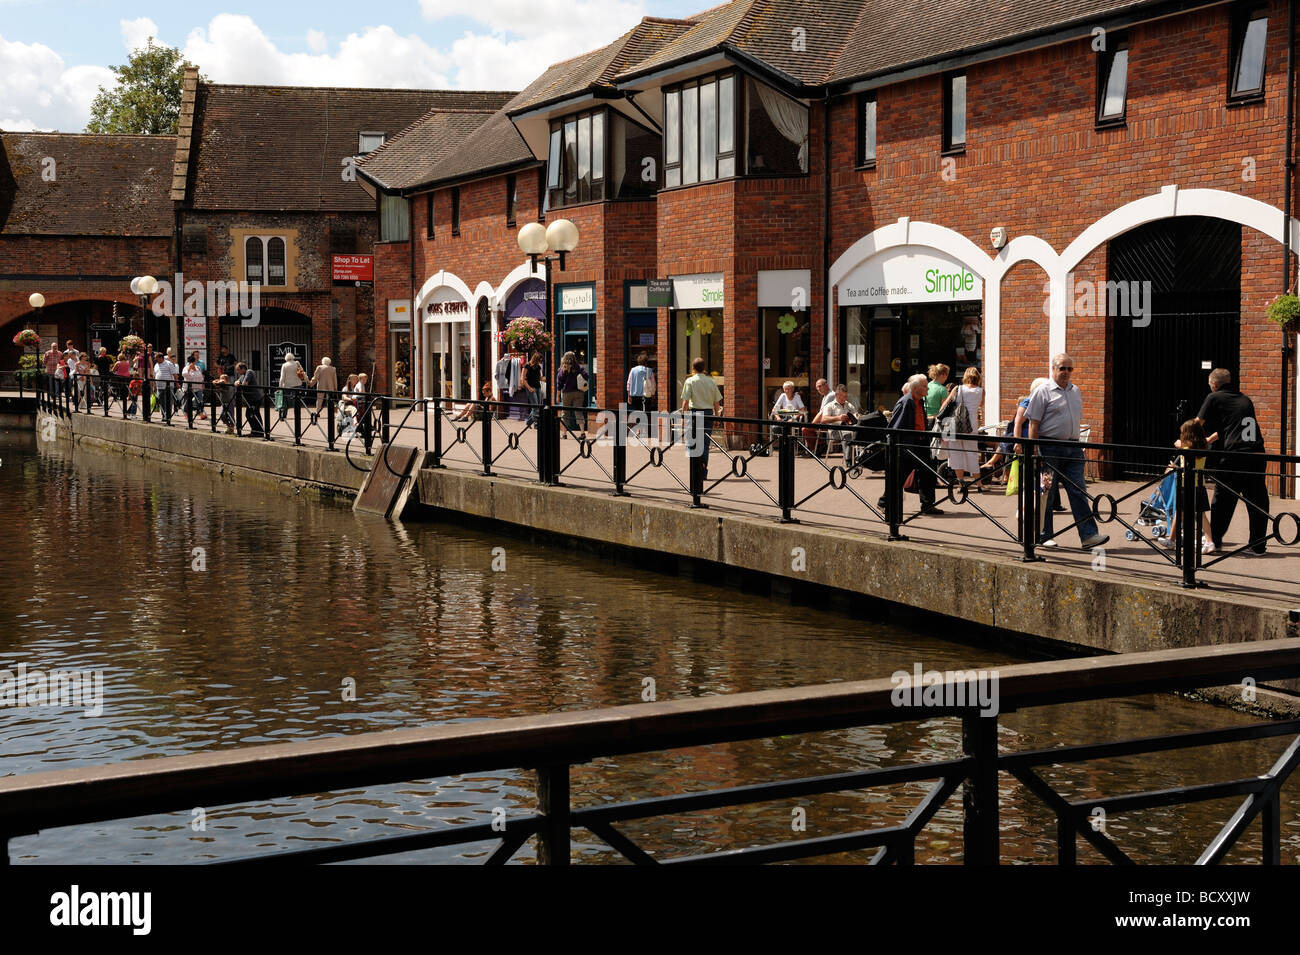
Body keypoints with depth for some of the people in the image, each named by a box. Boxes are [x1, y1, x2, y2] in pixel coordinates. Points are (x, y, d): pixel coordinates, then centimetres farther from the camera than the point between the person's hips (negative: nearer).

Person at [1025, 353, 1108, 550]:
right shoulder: (1043, 392, -4)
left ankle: (1088, 535, -7)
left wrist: (1076, 444, 18)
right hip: (1050, 448, -5)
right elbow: (1034, 424, -7)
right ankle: (1044, 535, 11)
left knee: (1079, 491, -2)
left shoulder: (1076, 392, 15)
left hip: (1073, 448, 5)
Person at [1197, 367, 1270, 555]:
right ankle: (1258, 545, 11)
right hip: (1257, 455, 5)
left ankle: (1214, 540, 18)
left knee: (1222, 501, 8)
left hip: (1232, 457, -5)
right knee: (1257, 502, 8)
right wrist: (1209, 439, 45)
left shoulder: (1214, 398, 4)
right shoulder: (1245, 400, 22)